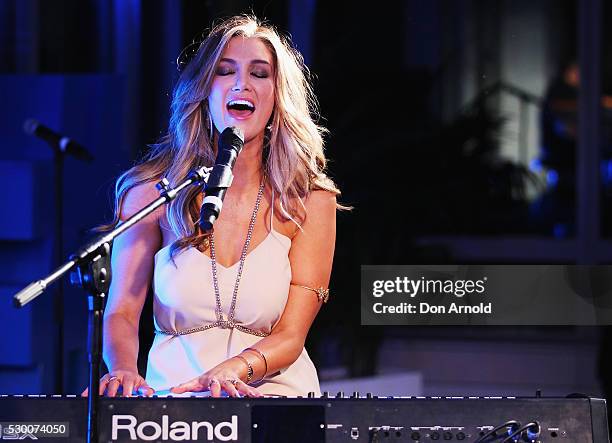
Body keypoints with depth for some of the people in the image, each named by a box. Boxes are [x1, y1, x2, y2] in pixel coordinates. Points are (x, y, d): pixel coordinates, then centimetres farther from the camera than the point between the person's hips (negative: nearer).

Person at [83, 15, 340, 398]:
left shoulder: (310, 201, 3)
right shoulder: (153, 190, 4)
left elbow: (291, 335, -2)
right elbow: (122, 312, 4)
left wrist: (234, 369, -23)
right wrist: (124, 370, -18)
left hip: (276, 398, -1)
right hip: (174, 412, 1)